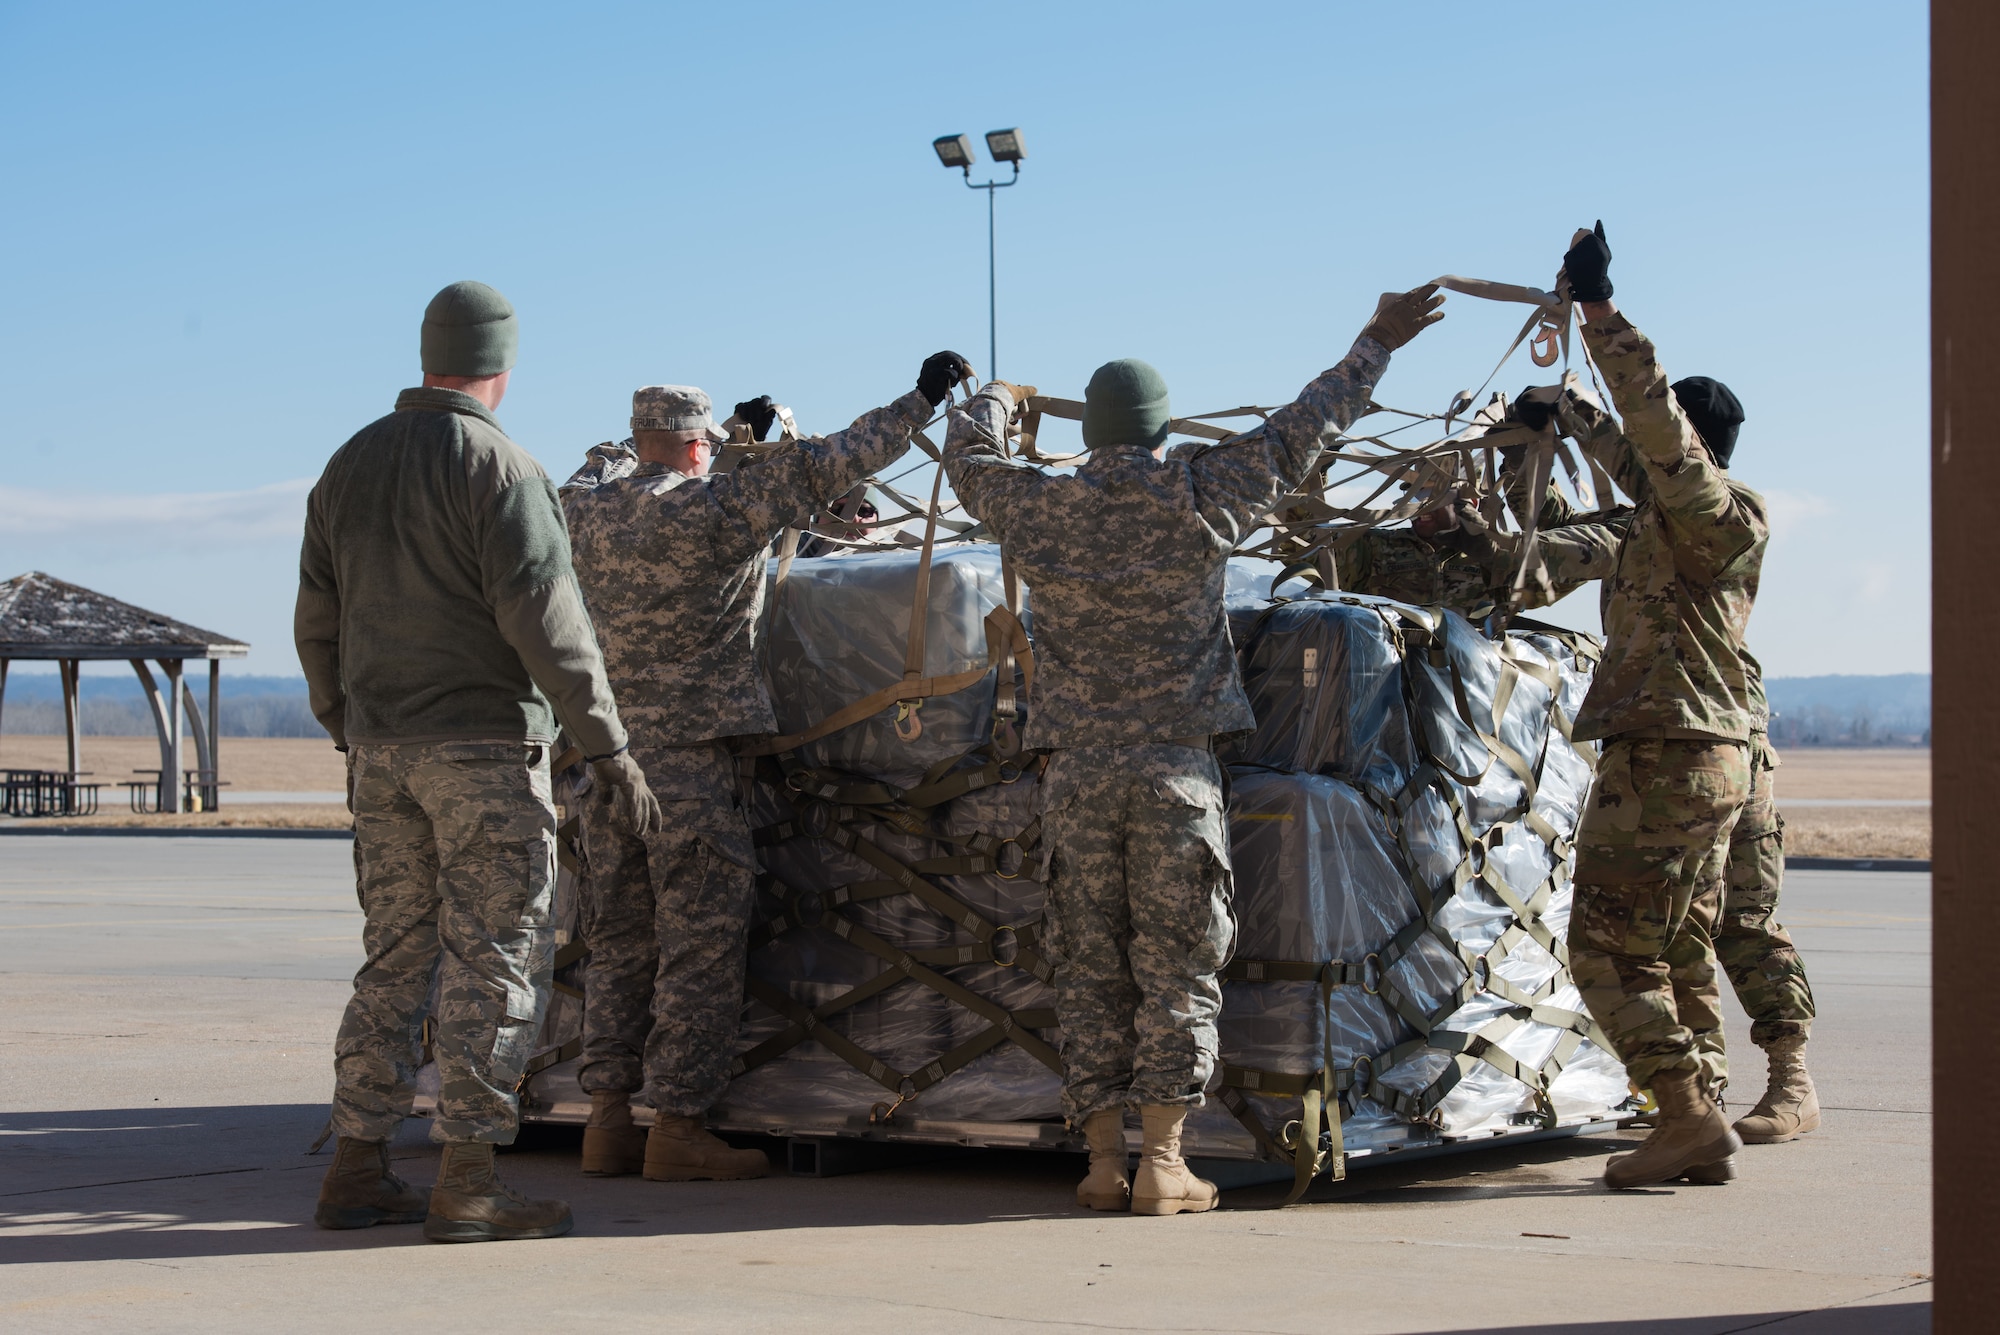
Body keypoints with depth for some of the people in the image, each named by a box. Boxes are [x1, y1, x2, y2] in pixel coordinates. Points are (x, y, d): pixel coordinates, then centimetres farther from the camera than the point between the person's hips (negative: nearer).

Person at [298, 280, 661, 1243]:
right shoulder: (498, 468, -11)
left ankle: (356, 1171, 13)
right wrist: (608, 747, -14)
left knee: (397, 957, 12)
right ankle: (465, 1184, -4)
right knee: (494, 957, -3)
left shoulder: (350, 465, 11)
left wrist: (351, 734, 26)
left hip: (383, 748, 7)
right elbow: (544, 619, -17)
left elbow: (318, 621, 15)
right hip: (483, 742, -7)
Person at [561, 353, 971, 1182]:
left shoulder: (586, 515, 8)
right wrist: (921, 401, -1)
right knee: (701, 943, -1)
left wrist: (744, 435, 41)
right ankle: (678, 1128, -2)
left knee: (619, 942, 12)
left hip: (606, 754, 7)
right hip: (691, 750, -7)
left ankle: (608, 1121, 12)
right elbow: (826, 467, -10)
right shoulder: (714, 508, -11)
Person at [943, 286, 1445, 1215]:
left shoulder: (1039, 510, 2)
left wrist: (1000, 398, 45)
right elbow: (1300, 432, 9)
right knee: (1176, 966, 2)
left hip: (1076, 771, 2)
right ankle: (1162, 1163, -2)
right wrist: (1376, 344, 21)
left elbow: (967, 455, 23)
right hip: (1176, 768, -2)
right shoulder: (1200, 500, -2)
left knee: (1089, 966, 7)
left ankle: (1104, 1160, 5)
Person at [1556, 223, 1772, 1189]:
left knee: (1609, 950, -8)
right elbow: (1632, 453, 34)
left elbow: (1656, 419, -26)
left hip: (1659, 761, -10)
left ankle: (1689, 1113, -12)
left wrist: (1597, 307, -24)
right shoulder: (1680, 518, 14)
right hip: (1710, 759, 10)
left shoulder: (1709, 515, -12)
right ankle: (1699, 1130, 12)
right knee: (1679, 956, 12)